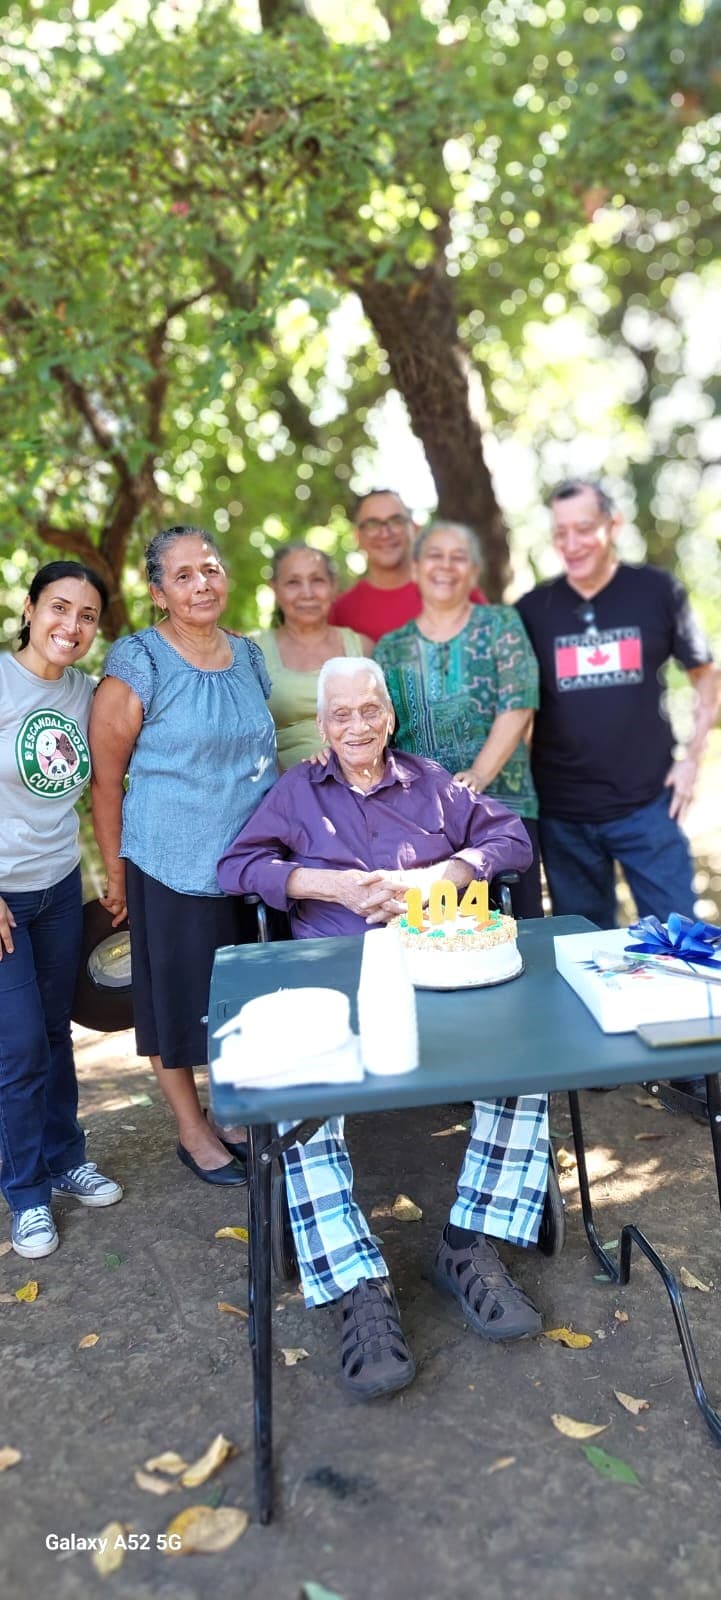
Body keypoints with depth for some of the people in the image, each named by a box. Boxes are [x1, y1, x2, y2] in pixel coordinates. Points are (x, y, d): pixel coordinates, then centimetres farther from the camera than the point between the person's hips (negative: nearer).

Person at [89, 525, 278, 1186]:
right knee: (177, 996, 8)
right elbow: (105, 776, -8)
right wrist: (116, 871, -7)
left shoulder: (248, 655, 7)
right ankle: (192, 1130, 27)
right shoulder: (138, 663, -10)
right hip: (172, 866, -5)